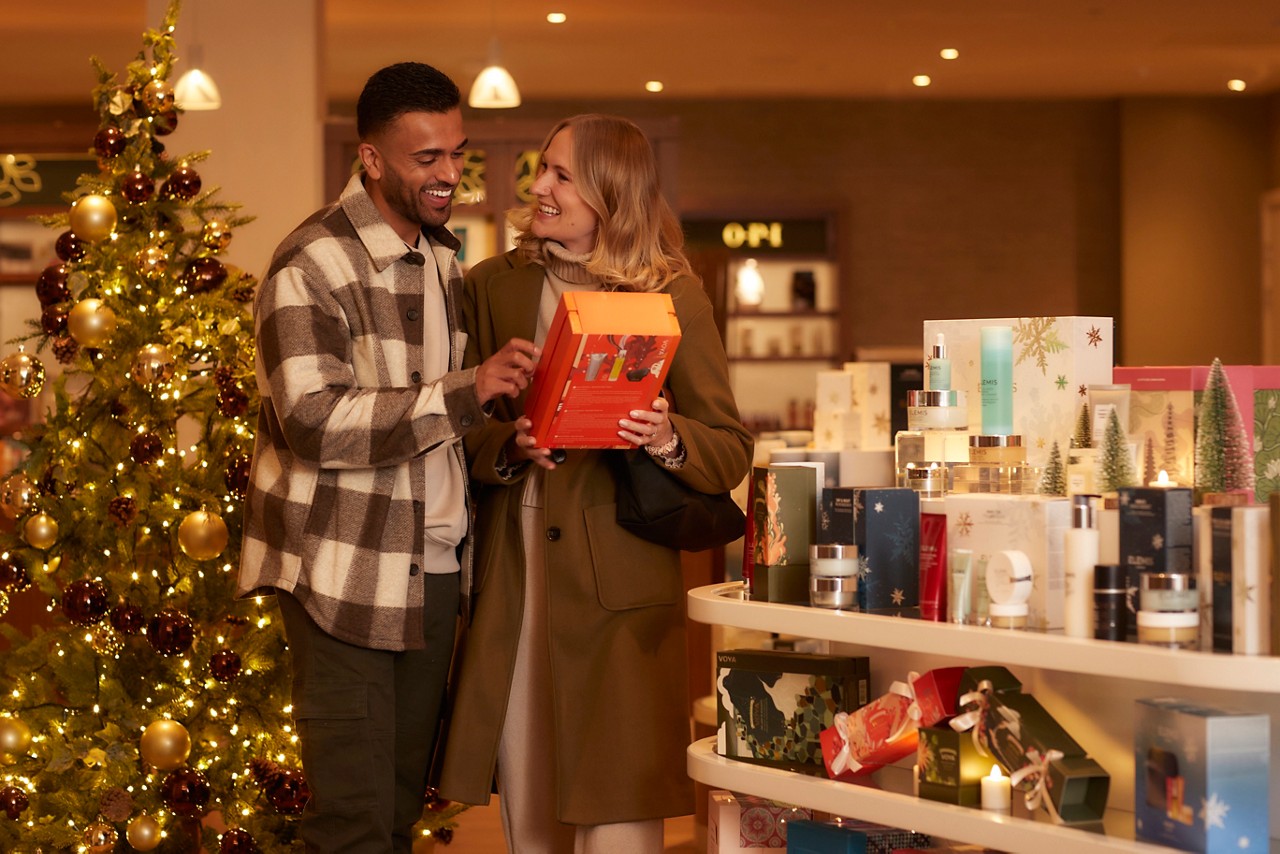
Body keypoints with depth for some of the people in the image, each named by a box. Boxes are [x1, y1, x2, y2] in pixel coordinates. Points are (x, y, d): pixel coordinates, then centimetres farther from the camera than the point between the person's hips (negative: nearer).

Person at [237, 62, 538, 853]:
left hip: (436, 567, 7)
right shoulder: (313, 265, -11)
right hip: (347, 573, -7)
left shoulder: (445, 257, 14)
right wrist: (464, 392, -25)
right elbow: (315, 423, -21)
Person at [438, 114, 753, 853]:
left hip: (620, 590, -3)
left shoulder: (671, 294, 0)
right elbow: (458, 436, 8)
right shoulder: (495, 286, 8)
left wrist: (666, 439, -20)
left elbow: (732, 452, 0)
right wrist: (508, 446, -13)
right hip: (512, 583, 3)